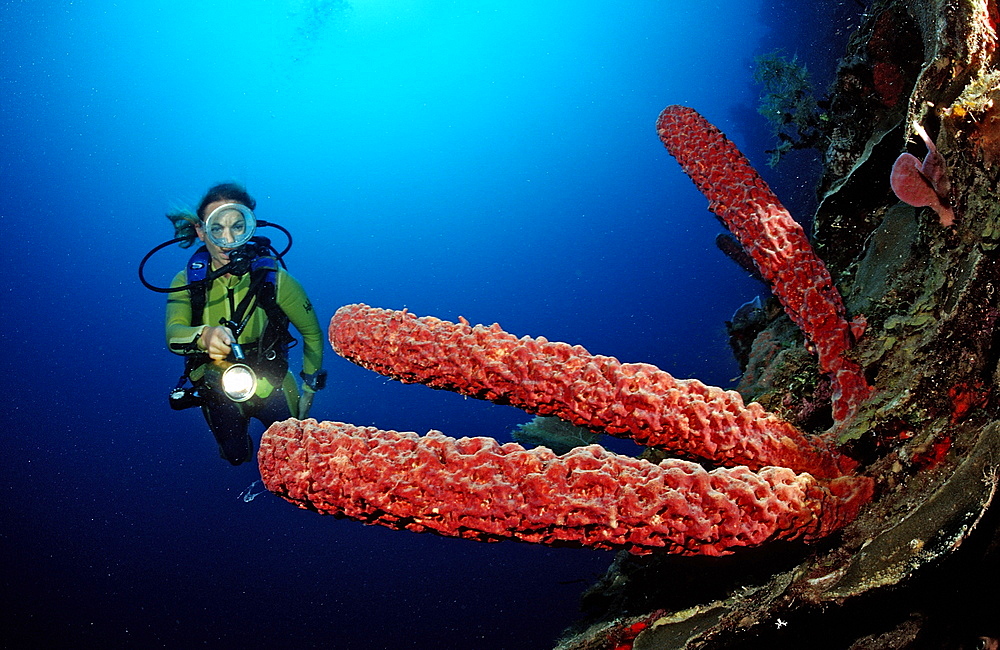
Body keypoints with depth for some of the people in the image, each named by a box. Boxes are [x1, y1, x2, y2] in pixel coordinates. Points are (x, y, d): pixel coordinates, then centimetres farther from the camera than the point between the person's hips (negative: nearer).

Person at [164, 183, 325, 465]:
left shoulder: (274, 278, -22)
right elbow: (173, 335, -34)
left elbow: (312, 334, -9)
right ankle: (241, 435, 57)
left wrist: (309, 390, -7)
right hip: (218, 392, 2)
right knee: (236, 456, 21)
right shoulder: (186, 282, -18)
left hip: (268, 386, -1)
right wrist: (204, 336, -57)